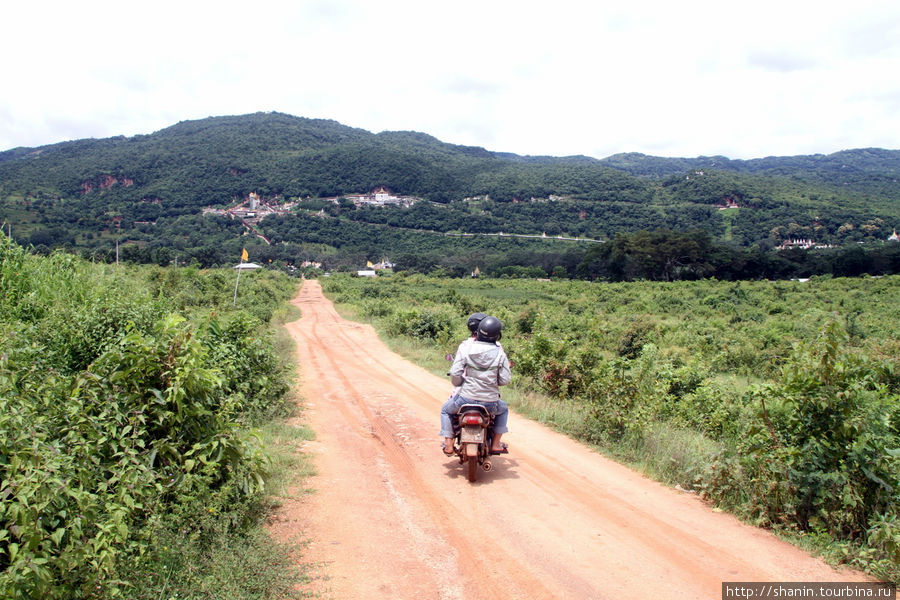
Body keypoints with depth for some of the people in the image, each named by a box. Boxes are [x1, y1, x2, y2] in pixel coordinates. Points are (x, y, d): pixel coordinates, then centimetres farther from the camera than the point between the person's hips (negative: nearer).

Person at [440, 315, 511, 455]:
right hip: (490, 401, 1)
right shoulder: (499, 353, -6)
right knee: (503, 409, 35)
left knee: (446, 409, 30)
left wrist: (458, 383, 13)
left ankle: (449, 444, 23)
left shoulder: (465, 348, -8)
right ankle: (496, 444, 29)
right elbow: (505, 379, -4)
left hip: (466, 397, 0)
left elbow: (455, 373, -9)